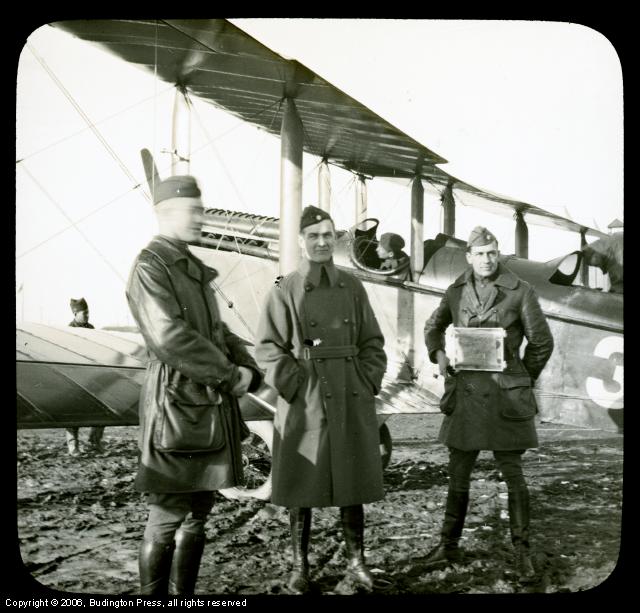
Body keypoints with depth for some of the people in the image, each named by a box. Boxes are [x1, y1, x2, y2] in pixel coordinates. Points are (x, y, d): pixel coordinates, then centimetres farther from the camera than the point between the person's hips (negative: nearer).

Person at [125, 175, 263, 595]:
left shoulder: (195, 270, 17)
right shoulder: (150, 267, -10)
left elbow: (219, 332, 19)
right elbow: (170, 337, -21)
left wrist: (249, 372, 0)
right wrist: (231, 375, -14)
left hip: (213, 405, 9)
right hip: (177, 403, -8)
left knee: (198, 513, 13)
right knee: (167, 518, 0)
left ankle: (184, 594, 24)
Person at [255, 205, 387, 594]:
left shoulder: (353, 287, 6)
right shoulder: (286, 290, -2)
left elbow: (372, 344, 9)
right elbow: (268, 348, -4)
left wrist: (368, 385, -2)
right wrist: (296, 385, -12)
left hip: (352, 400, 2)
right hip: (304, 402, -2)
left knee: (353, 482, 9)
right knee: (301, 487, 5)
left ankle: (357, 561, 23)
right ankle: (300, 566, 19)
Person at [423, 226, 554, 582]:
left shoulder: (520, 292, -5)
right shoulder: (457, 292, 6)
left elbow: (542, 342, 3)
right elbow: (434, 327, 23)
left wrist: (520, 381, 8)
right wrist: (438, 353, 4)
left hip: (505, 398, -3)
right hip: (465, 394, 3)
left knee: (513, 475, 2)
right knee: (458, 473, 11)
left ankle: (523, 552, 15)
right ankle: (449, 546, 23)